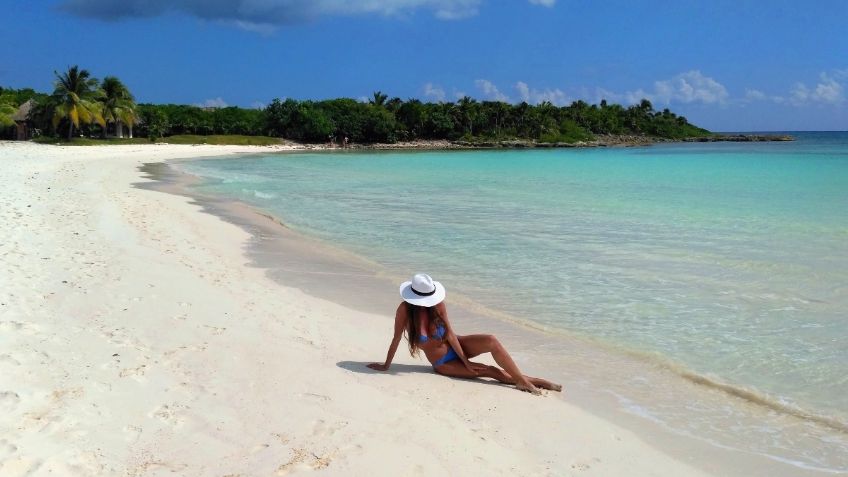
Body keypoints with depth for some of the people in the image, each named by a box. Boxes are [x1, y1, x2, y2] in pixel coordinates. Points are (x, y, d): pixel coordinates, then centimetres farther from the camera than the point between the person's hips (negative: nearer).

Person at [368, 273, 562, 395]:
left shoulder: (438, 304, -16)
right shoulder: (405, 310, -24)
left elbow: (449, 333, -13)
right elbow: (396, 338, -16)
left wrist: (465, 360, -14)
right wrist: (386, 365, -9)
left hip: (455, 345, 3)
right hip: (442, 363, -2)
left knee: (491, 341, -23)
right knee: (490, 371, -15)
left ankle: (523, 380, -14)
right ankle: (526, 381, 1)